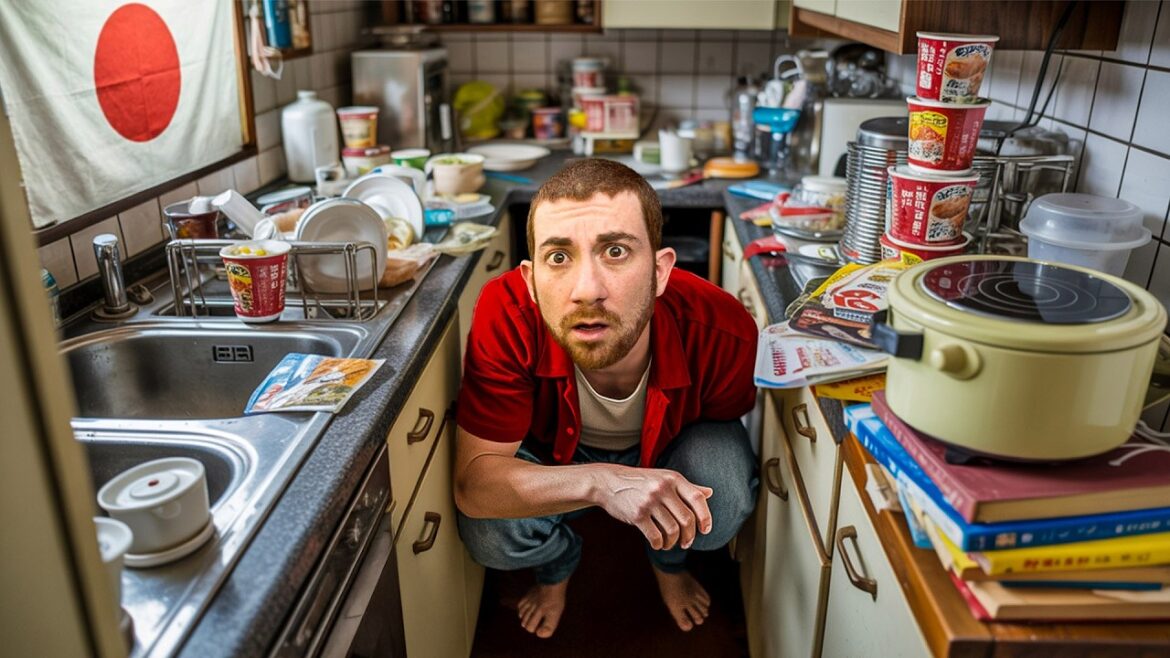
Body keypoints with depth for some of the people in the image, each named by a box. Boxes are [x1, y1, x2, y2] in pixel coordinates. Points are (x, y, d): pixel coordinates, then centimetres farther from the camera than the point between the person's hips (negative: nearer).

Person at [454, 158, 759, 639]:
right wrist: (600, 482, -49)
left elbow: (724, 416, -8)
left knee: (725, 496, -30)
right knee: (488, 533, -26)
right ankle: (555, 567, 15)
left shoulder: (722, 332, -35)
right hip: (555, 456, 0)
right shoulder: (505, 314, -37)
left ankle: (669, 562, 10)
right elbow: (472, 481, -35)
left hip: (669, 448, 0)